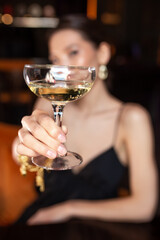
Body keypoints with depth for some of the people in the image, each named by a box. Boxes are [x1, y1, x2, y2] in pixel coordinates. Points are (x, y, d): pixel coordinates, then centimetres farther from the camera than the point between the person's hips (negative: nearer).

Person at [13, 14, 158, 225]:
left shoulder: (131, 118, -13)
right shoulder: (50, 104, -2)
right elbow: (20, 156, -19)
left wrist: (68, 208, -8)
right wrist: (26, 145, -42)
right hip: (38, 224, 4)